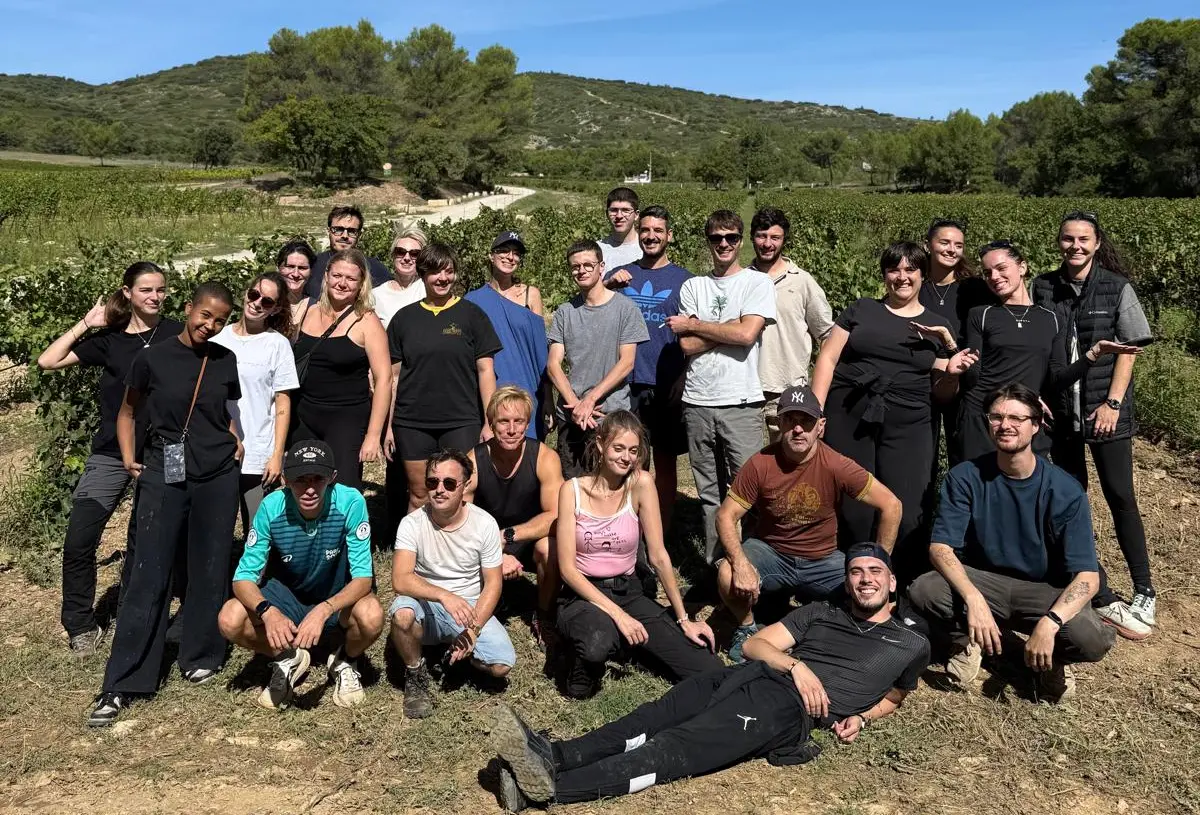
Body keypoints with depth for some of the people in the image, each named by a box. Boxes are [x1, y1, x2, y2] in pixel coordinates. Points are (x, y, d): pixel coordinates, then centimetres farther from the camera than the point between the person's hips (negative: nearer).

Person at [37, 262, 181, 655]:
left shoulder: (175, 335, 0)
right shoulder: (109, 338, 7)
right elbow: (47, 361, 4)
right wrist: (86, 324, 1)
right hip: (110, 453, 2)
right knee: (79, 541, -2)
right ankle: (81, 625, 16)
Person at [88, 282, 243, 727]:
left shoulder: (226, 361, 5)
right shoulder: (152, 358, -2)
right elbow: (127, 412, 10)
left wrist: (236, 441, 5)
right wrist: (128, 457, -2)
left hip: (218, 476, 2)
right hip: (163, 474, -2)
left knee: (209, 570, 9)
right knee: (148, 577, -4)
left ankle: (201, 656, 26)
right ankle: (121, 684, 2)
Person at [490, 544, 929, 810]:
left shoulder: (911, 643, 19)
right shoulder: (821, 613, 24)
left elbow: (894, 696, 31)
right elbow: (756, 643, 17)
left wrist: (859, 717, 9)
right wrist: (795, 665, -4)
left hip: (790, 707, -5)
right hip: (750, 674, 5)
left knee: (677, 747, -26)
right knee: (651, 720, -23)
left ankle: (551, 787, -41)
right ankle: (549, 758, -39)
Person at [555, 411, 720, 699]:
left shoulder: (641, 484, -5)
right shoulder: (573, 490, -8)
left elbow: (658, 556, -5)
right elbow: (568, 568, -11)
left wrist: (683, 618, -7)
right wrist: (617, 614, -21)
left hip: (628, 592, 3)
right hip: (582, 595, -3)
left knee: (710, 670, -13)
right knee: (597, 644, -40)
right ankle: (585, 669, -2)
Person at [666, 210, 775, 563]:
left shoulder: (758, 283, 3)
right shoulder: (693, 287, 10)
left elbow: (746, 334, -13)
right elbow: (688, 346, -1)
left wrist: (692, 325, -4)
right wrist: (730, 327, -8)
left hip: (742, 402, -3)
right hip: (698, 402, 3)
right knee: (710, 494, 11)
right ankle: (712, 564, 20)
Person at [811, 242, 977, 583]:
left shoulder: (937, 325, 14)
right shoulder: (861, 310, 11)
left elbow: (942, 392, 16)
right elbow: (828, 357, 6)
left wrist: (951, 372, -6)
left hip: (908, 427, 0)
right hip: (849, 421, 0)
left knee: (907, 516, -7)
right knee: (852, 513, 3)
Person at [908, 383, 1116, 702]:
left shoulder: (1065, 490, -15)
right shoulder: (965, 477, -11)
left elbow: (1087, 576, -19)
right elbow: (940, 547, -16)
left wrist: (1049, 622, -37)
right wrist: (973, 599, -35)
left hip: (1044, 592, 0)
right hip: (981, 582, 1)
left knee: (1092, 640, -31)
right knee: (923, 590, -30)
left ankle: (1052, 657, 8)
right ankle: (970, 639, 4)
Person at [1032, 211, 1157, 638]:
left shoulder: (1117, 287, -2)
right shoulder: (1042, 287, 3)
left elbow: (1127, 350, -2)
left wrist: (1113, 403, -10)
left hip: (1105, 409, -2)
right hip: (1060, 409, 2)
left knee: (1120, 497, -1)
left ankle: (1144, 593, 11)